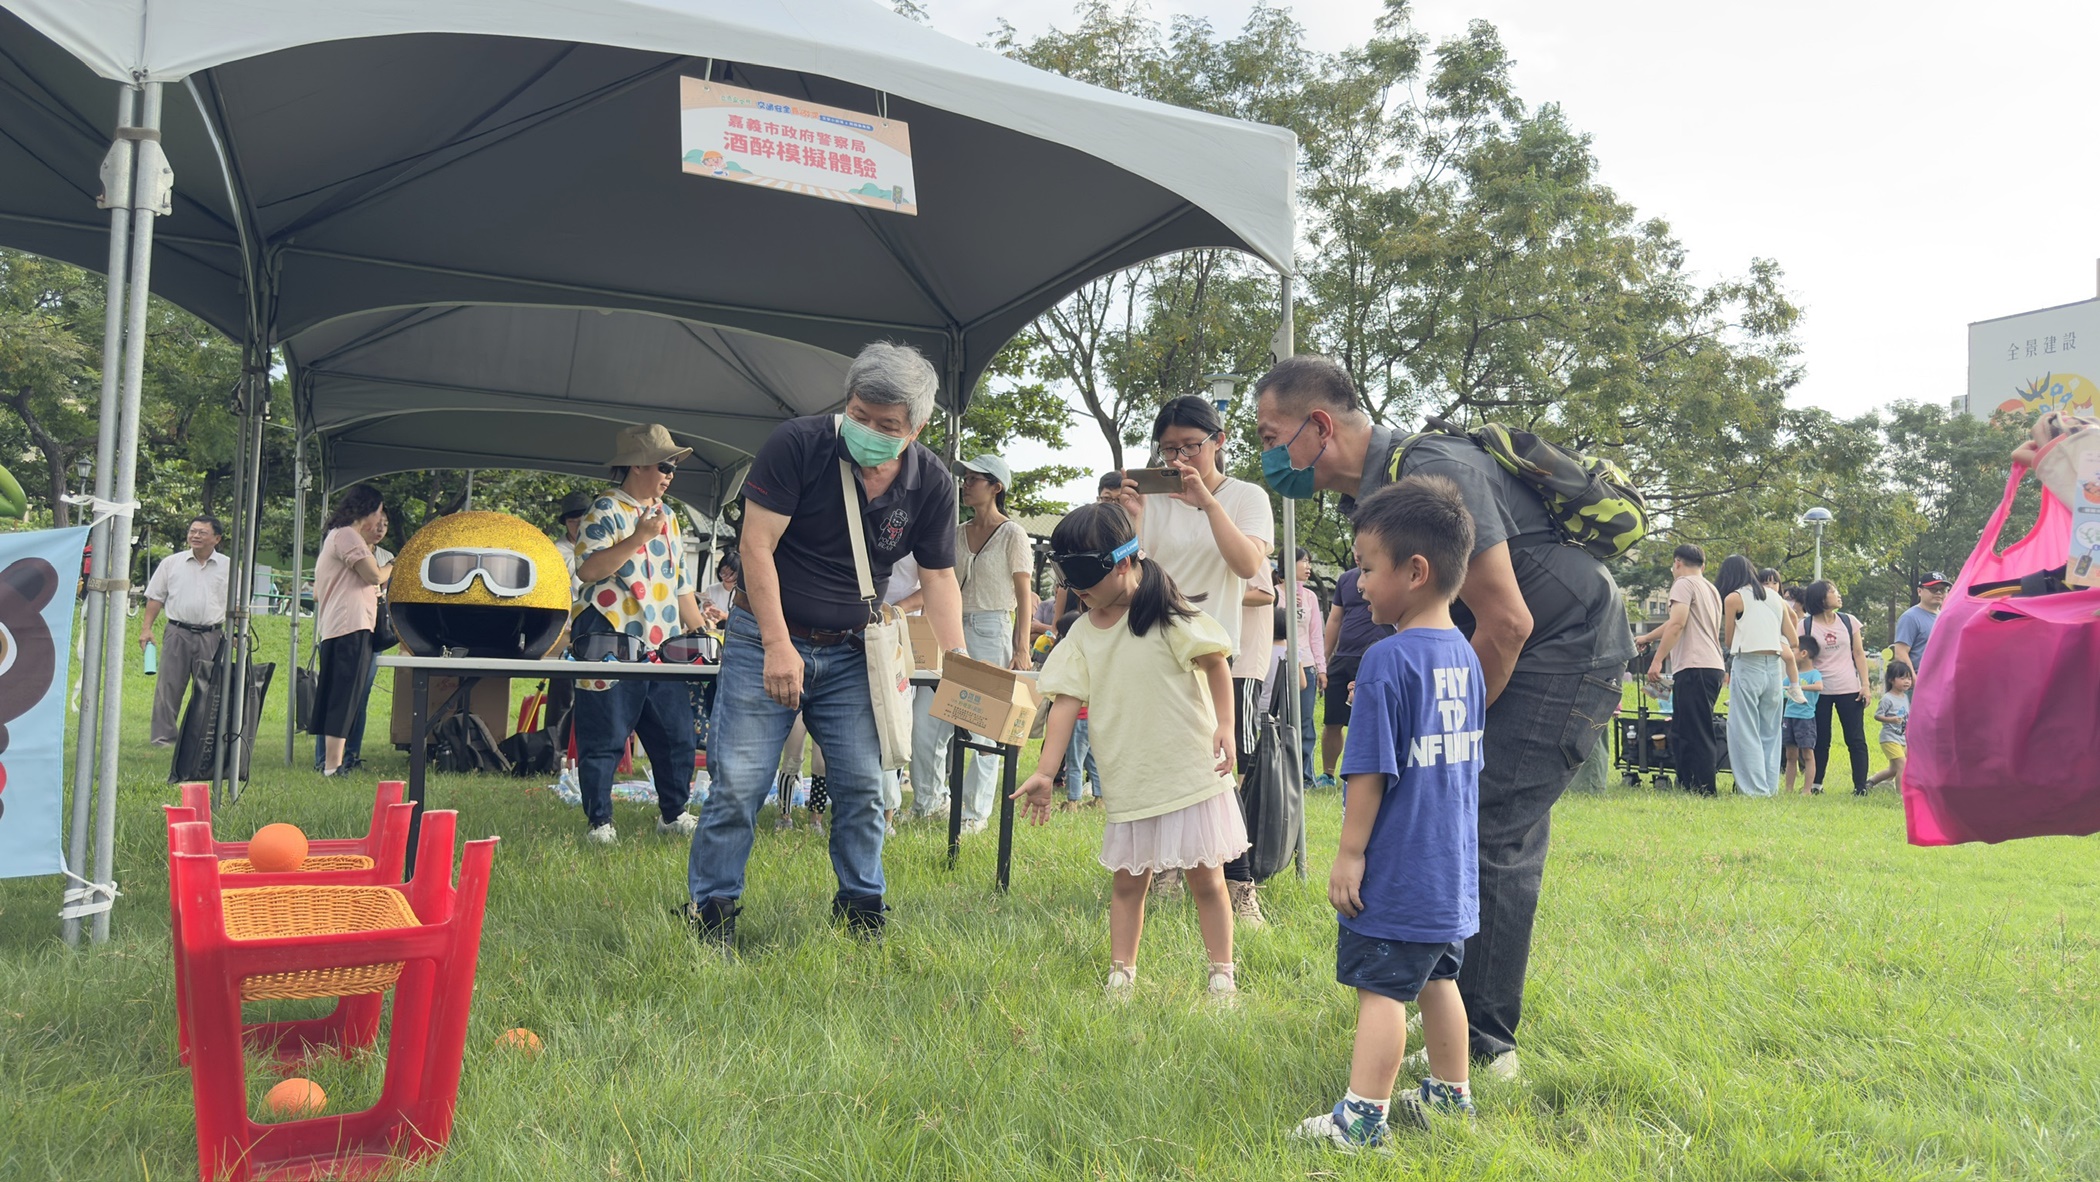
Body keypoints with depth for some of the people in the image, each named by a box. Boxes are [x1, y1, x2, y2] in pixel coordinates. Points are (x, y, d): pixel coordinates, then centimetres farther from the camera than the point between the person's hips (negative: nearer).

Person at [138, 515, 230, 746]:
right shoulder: (171, 563, 7)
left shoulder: (228, 567, 6)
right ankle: (163, 736, 5)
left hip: (211, 636, 0)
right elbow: (155, 597, 10)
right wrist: (146, 628, 2)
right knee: (169, 687, 0)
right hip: (177, 633, 0)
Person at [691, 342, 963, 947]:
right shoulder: (798, 444, -16)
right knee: (738, 782, -5)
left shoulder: (931, 483, -5)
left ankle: (863, 909, 22)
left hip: (850, 653, 3)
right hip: (767, 640, -3)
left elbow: (938, 580, 2)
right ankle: (711, 910, 10)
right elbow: (756, 544, -15)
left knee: (861, 786, 5)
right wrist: (778, 645, -20)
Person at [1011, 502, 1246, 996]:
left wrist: (1224, 726, -11)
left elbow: (1215, 664, -2)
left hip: (1191, 772, -3)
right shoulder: (1082, 633, 4)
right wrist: (1044, 772, -6)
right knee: (1128, 880, 10)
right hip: (1128, 780, 4)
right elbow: (1066, 700, -1)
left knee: (1206, 880, 7)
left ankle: (1222, 973, 21)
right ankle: (1121, 974, 20)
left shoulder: (1167, 616, -8)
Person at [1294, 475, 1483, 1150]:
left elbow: (1370, 771, -18)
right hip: (1451, 867, 8)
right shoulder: (1465, 655, 5)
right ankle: (1450, 1096, 31)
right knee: (1437, 980, 19)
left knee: (1380, 989, -1)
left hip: (1395, 870, -8)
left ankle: (1362, 1119, 6)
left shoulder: (1386, 661, -19)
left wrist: (1349, 854, -11)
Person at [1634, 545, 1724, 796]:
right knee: (1681, 731, 13)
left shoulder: (1684, 584, -2)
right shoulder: (1712, 589, 26)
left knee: (1697, 733, -9)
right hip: (1713, 667, 9)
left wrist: (1657, 661, -16)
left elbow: (1677, 624, -15)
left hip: (1694, 667, -9)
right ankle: (1686, 783, 14)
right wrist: (1646, 637, 45)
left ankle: (1704, 788, -11)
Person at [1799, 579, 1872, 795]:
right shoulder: (1806, 626, -1)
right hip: (1820, 691, -1)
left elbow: (1859, 655, 8)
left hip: (1849, 689, 1)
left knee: (1856, 739, 2)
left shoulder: (1849, 622, 5)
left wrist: (1865, 684, 1)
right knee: (1820, 740, 6)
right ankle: (1816, 784, 15)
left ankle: (1860, 786, 7)